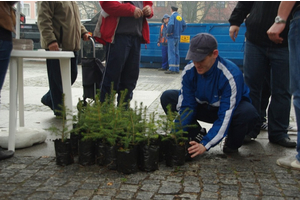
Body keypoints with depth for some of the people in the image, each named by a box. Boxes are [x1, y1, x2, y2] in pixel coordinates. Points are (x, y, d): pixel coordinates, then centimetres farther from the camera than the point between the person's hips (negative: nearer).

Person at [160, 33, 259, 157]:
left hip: (231, 108, -4)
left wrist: (205, 144, -39)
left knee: (248, 113, -40)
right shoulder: (189, 71, -20)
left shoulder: (231, 76, -34)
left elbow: (226, 116, -34)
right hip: (205, 106, 4)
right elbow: (185, 105, -15)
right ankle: (197, 135, -1)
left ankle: (232, 143, -6)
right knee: (167, 97, -14)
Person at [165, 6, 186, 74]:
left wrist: (168, 33, -14)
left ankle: (172, 69, -11)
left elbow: (170, 24, -26)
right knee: (176, 53, 11)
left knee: (171, 53, -7)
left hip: (172, 37, -7)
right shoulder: (180, 17, 11)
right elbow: (184, 25, 19)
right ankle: (176, 69, 12)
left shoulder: (173, 16, -11)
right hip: (177, 37, 7)